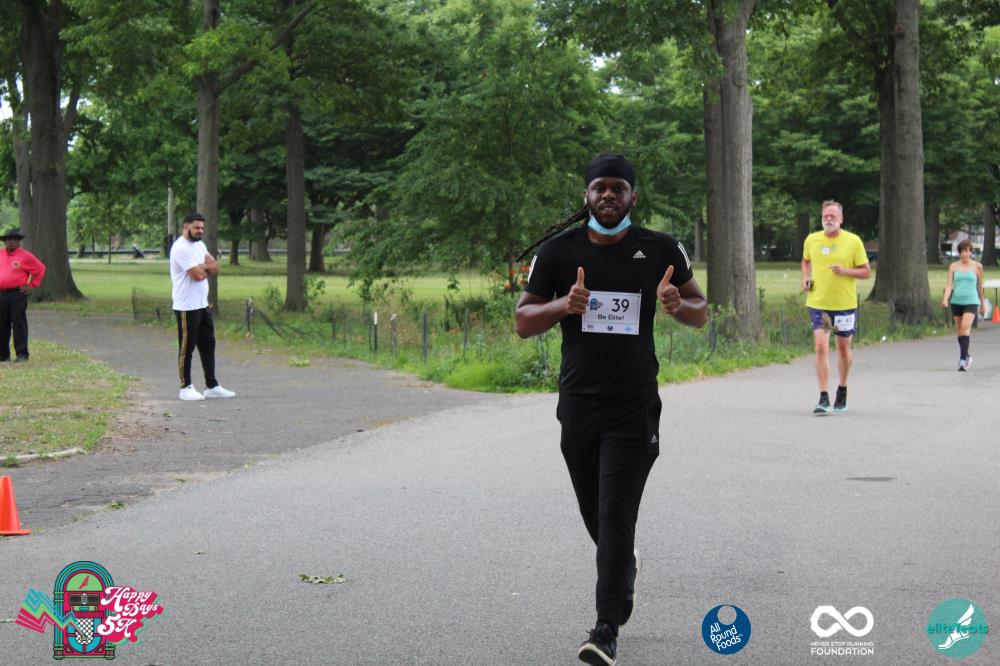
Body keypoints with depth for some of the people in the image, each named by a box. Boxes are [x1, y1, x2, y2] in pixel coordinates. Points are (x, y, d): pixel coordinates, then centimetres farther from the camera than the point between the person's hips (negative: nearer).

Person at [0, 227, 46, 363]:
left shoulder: (25, 256, -2)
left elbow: (40, 269, 3)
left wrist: (32, 285, 0)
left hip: (18, 294, -5)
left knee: (19, 325, -7)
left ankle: (21, 354, -6)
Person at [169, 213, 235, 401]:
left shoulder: (199, 245, 14)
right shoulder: (181, 248, -17)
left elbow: (215, 267, 8)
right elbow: (198, 275, -23)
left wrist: (202, 266, -12)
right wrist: (207, 267, -1)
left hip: (203, 305, 9)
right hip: (187, 307, -9)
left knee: (208, 345, 11)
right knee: (187, 348, -1)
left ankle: (212, 386, 17)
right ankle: (186, 388, 7)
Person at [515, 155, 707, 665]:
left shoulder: (661, 251, 0)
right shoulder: (558, 251, 0)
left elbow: (700, 314, 9)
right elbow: (523, 323, 1)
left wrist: (677, 305, -15)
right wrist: (564, 305, -20)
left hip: (634, 405, -2)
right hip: (578, 402, 3)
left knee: (616, 514, -11)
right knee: (595, 514, 15)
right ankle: (625, 565, 47)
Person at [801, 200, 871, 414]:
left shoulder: (853, 241, -5)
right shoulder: (811, 240, 3)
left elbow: (866, 272, -2)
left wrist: (845, 271, -18)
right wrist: (805, 278, 5)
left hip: (845, 304, -1)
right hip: (818, 303, 1)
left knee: (843, 347, 13)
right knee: (821, 347, -11)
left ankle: (842, 390, 34)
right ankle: (823, 399, -11)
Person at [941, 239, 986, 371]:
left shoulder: (977, 266, 2)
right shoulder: (954, 266, 4)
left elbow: (980, 286, 11)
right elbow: (949, 285, -1)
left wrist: (983, 303, 18)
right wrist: (945, 298, -19)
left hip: (971, 302, -3)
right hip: (956, 301, 3)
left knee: (965, 328, -20)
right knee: (960, 331, 11)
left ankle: (962, 360, -25)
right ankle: (967, 357, 29)